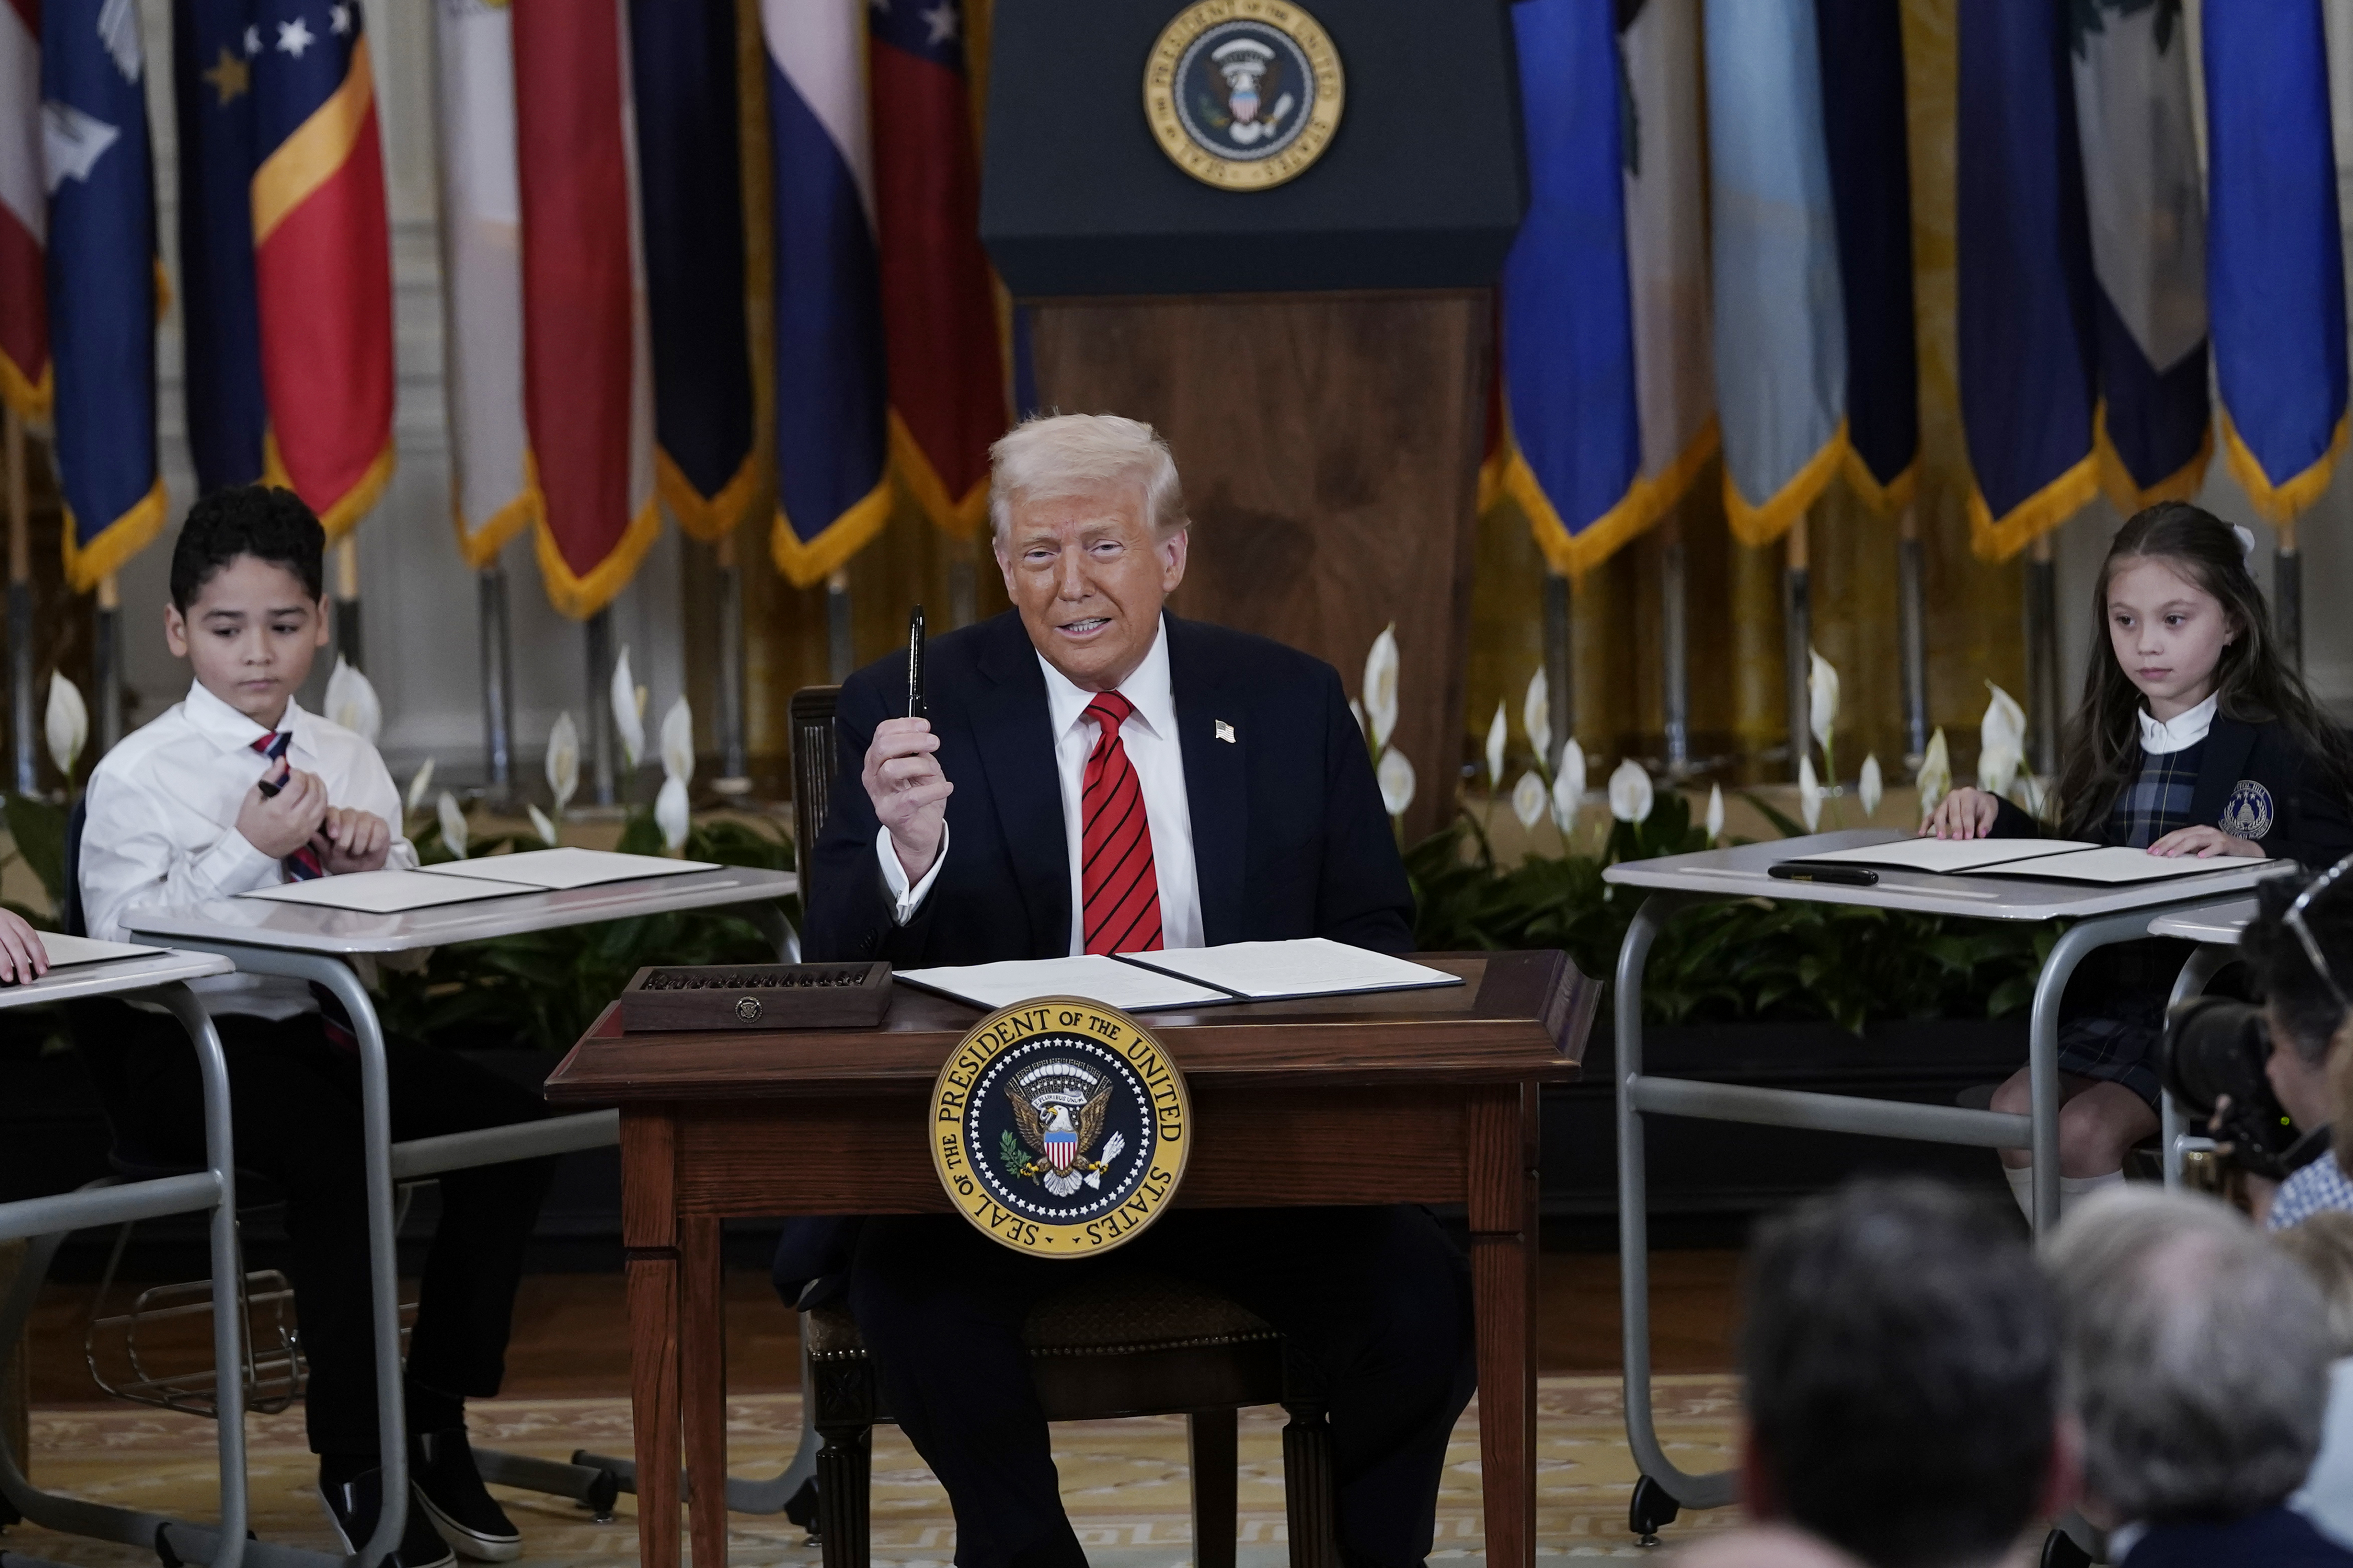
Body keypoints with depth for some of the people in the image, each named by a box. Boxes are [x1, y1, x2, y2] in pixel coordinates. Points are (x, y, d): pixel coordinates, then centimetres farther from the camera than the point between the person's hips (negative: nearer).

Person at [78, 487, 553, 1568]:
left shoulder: (348, 763, 13)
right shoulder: (135, 779, -3)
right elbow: (126, 944, -13)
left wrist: (374, 859, -6)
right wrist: (249, 851, -19)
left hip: (322, 1027, 6)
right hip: (194, 1045, -6)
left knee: (512, 1124, -16)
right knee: (335, 1154, -34)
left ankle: (435, 1423, -3)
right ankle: (352, 1463, -20)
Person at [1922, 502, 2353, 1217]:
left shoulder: (2280, 747, -7)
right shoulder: (2111, 746, 14)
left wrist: (2253, 855, -33)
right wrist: (1995, 817, 5)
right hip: (2111, 1003, 7)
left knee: (2085, 1130, -24)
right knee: (2016, 1109, -16)